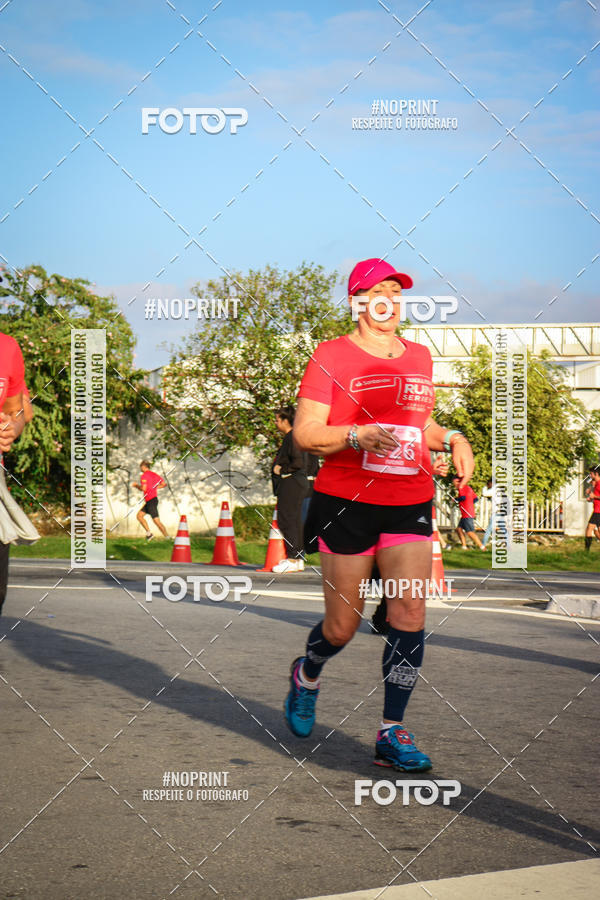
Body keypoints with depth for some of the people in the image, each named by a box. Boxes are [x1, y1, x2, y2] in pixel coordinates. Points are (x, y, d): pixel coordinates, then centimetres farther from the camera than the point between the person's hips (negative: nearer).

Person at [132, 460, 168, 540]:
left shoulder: (144, 475, -12)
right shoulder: (154, 474, 13)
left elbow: (143, 488, -22)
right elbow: (164, 484, 12)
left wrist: (136, 485, -4)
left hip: (151, 501, -10)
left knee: (156, 521, -11)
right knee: (139, 515, 15)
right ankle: (148, 533, 11)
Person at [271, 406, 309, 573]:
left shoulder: (292, 437, -13)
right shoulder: (289, 437, 18)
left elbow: (298, 462, -21)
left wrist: (281, 470, -11)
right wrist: (278, 467, 12)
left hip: (291, 483, -11)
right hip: (297, 483, 11)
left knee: (287, 520, -10)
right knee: (294, 521, 11)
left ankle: (293, 560, -11)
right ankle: (298, 559, 14)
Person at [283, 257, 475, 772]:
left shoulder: (419, 357, 14)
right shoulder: (331, 356, -3)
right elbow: (304, 433, -7)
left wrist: (453, 439, 8)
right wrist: (358, 435, -22)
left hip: (410, 506, 4)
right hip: (347, 502, -4)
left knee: (410, 614, -9)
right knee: (343, 626, 3)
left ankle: (392, 733, -1)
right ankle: (307, 675, 38)